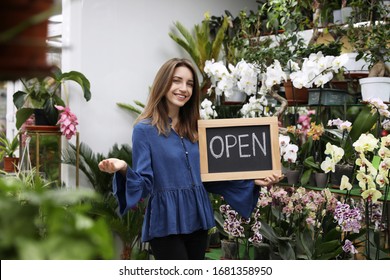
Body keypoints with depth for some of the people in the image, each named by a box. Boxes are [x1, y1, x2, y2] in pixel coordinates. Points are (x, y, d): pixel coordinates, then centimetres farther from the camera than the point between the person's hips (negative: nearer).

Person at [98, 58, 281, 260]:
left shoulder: (195, 130, 10)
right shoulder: (145, 129, -7)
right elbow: (144, 183, -12)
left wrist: (251, 181, 7)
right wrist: (124, 169, -32)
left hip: (198, 218, 6)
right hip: (167, 222, -6)